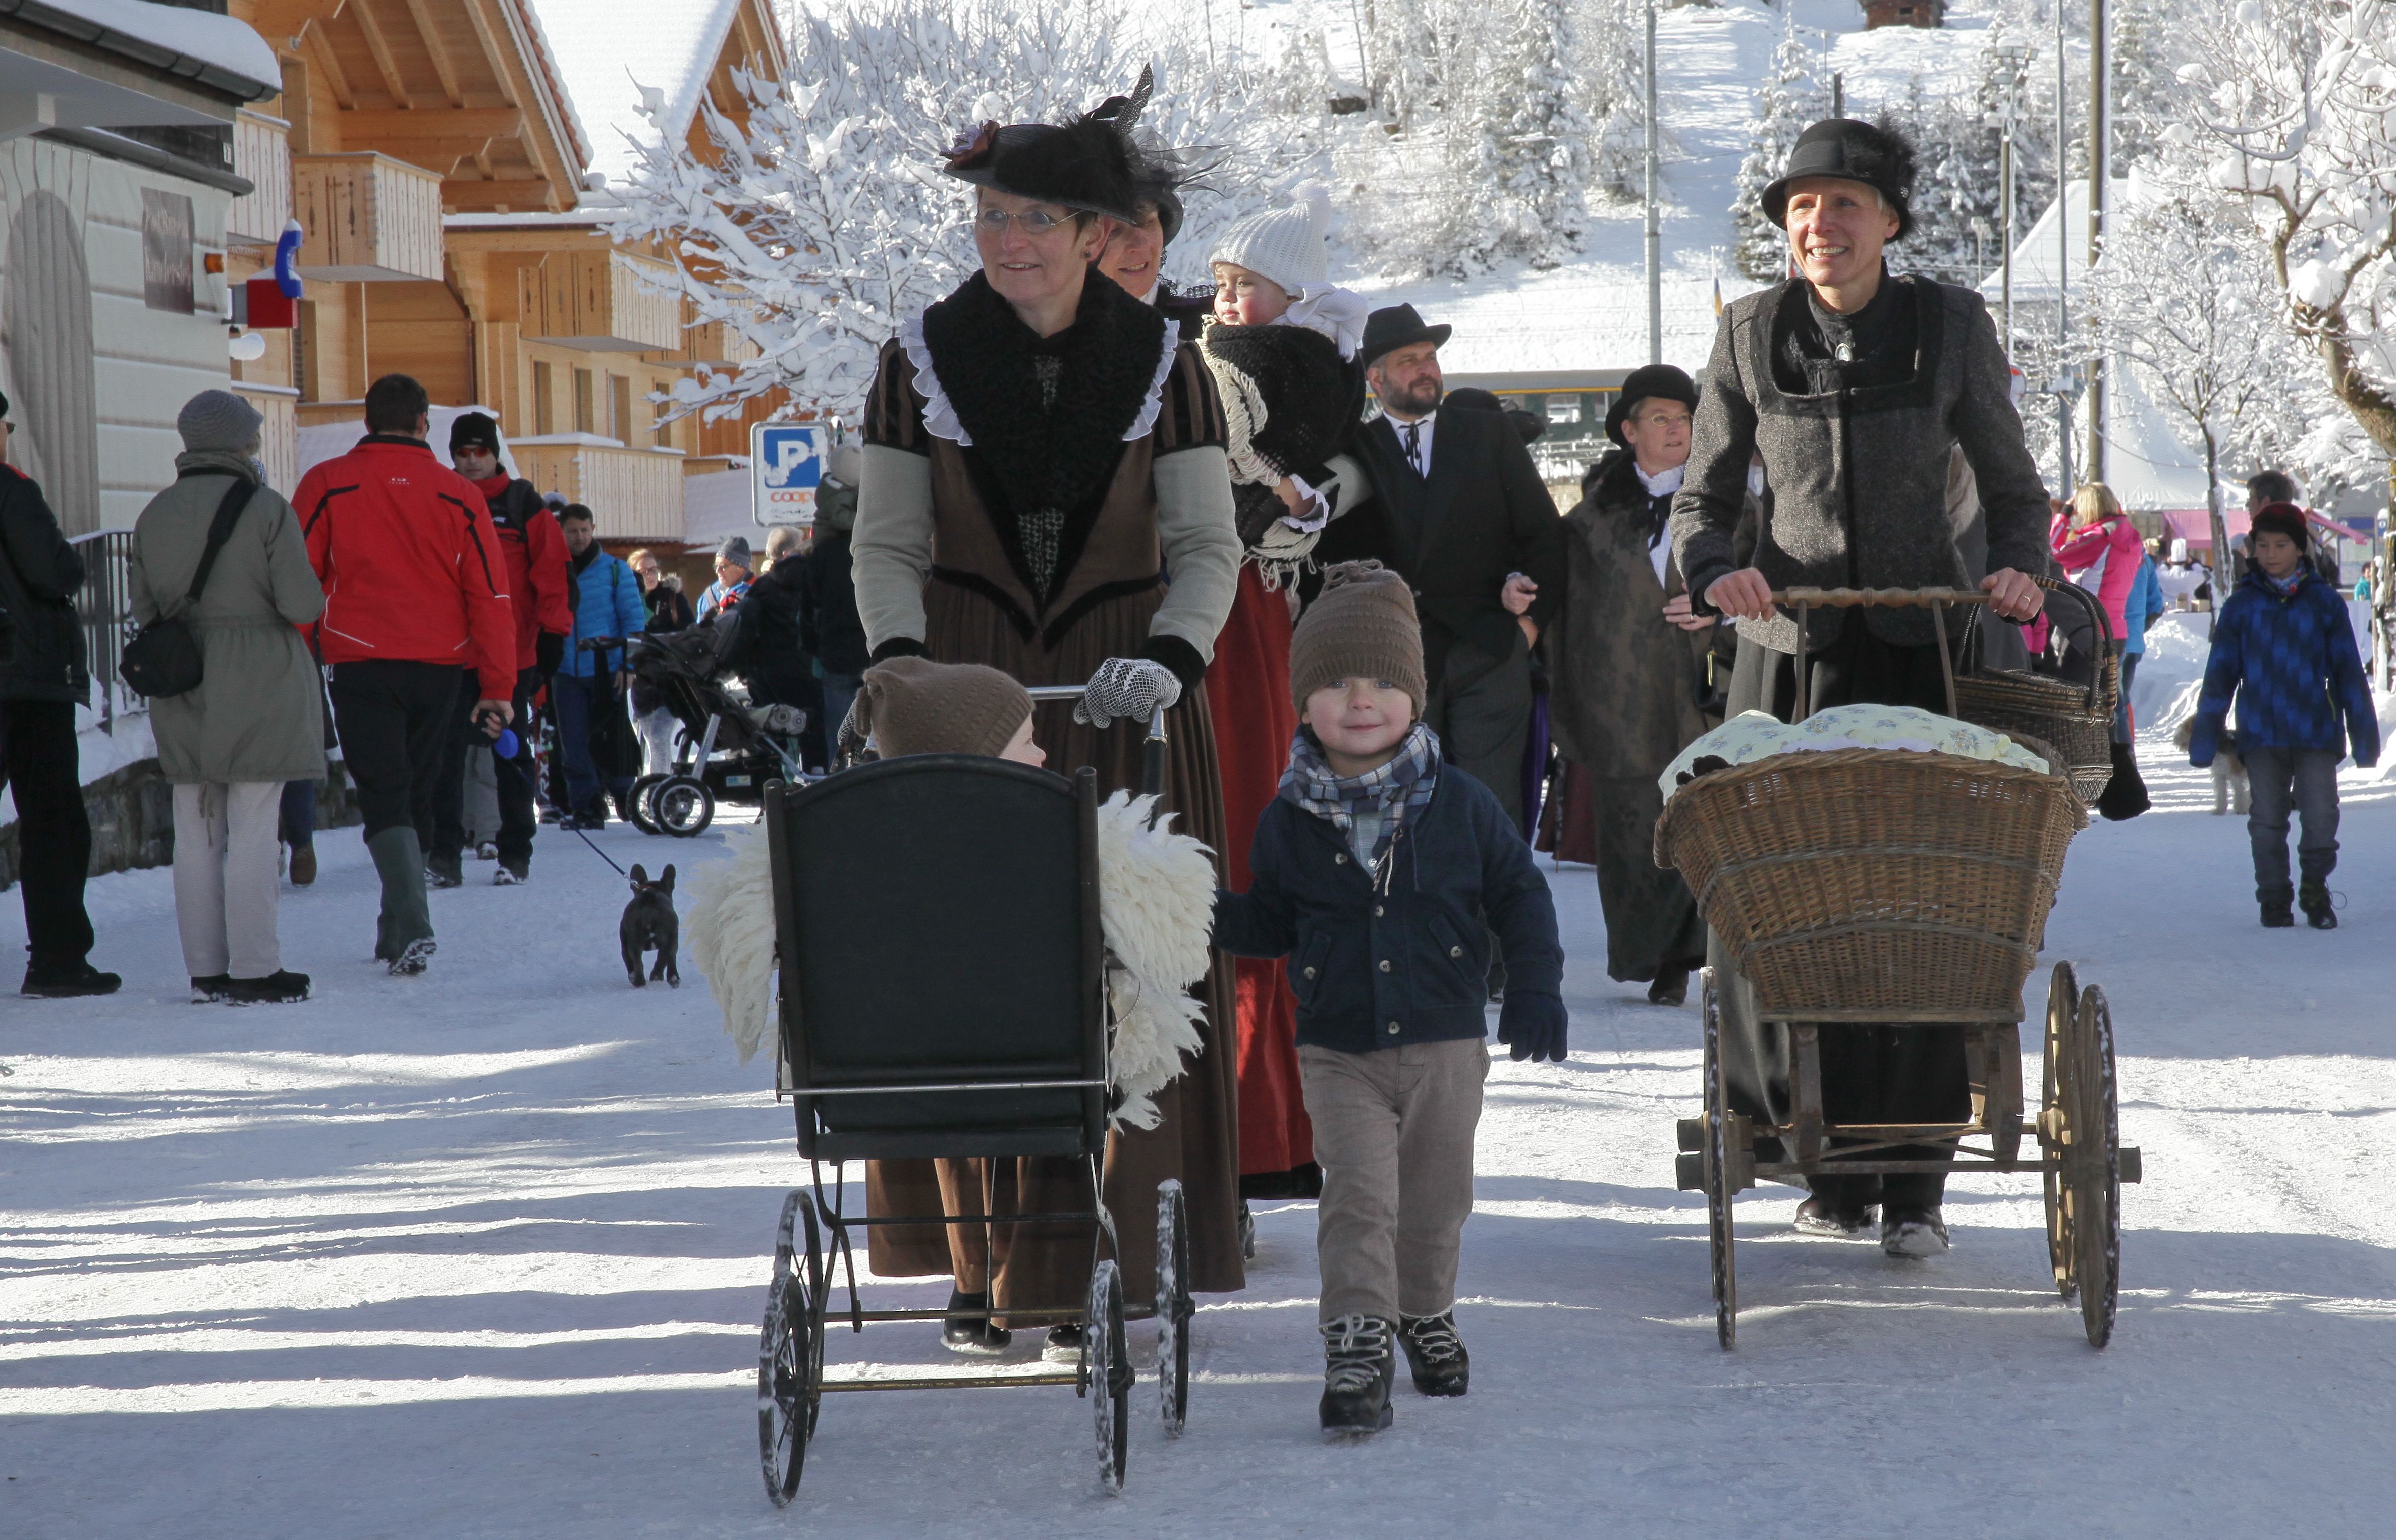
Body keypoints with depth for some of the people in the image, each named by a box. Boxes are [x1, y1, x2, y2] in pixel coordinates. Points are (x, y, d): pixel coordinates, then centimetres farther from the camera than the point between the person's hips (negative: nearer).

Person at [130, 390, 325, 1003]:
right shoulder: (266, 509, -10)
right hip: (259, 685, -5)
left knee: (195, 831, 10)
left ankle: (205, 968, 13)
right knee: (253, 831, -2)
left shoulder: (156, 514, 6)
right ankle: (254, 969, -2)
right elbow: (302, 603, -13)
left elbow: (143, 603, 6)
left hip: (180, 689, 5)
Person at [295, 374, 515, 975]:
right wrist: (498, 688, 5)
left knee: (384, 797, -4)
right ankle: (397, 932, 24)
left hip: (362, 662, -2)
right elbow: (490, 595, 3)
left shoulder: (326, 486, 0)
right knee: (416, 799, 15)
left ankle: (412, 925, -22)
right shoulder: (458, 495, 5)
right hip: (438, 669, 2)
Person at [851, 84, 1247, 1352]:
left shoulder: (1161, 363, 0)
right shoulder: (923, 359, 1)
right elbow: (887, 543, 1)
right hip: (967, 683, 1)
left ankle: (1106, 1268, -1)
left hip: (1119, 688, 0)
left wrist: (1168, 657, -22)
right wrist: (899, 659, -17)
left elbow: (1208, 545, -3)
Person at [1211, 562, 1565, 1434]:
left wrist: (1535, 988, -2)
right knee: (1357, 1194, -13)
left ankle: (1424, 1312, 37)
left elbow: (1520, 896, 5)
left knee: (1436, 1195, 14)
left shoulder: (1460, 805, -3)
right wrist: (1208, 914, -10)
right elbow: (1269, 924, 8)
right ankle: (1356, 1343, -9)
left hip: (1445, 1042, 1)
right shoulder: (1290, 823, -1)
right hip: (1337, 1050, -1)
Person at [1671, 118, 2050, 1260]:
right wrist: (1717, 569, -14)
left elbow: (2012, 488, 7)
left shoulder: (1951, 326, 0)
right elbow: (1702, 500, 8)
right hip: (1791, 645, 1)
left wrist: (2017, 568, -13)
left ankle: (1916, 1176, 3)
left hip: (1924, 647, -1)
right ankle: (1834, 1164, 7)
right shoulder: (1752, 334, 2)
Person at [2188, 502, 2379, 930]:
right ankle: (2274, 899, 15)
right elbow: (2220, 675, 9)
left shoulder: (2325, 602, 5)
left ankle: (2315, 892, 13)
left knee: (2321, 818, -7)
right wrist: (2204, 737, 6)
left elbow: (2349, 671, 8)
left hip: (2316, 732, -1)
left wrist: (2364, 733, 6)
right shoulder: (2241, 606, 7)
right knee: (2267, 822, 1)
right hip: (2261, 732, 1)